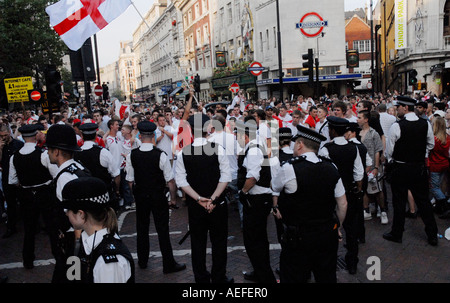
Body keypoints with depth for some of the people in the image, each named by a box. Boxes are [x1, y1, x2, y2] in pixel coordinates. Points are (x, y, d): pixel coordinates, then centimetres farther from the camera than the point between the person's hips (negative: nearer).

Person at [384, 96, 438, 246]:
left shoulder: (396, 126, -18)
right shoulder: (426, 124, -4)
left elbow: (389, 149, -9)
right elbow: (431, 144, 10)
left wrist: (390, 161, 9)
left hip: (400, 169, -4)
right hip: (420, 167, 4)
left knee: (399, 201, 8)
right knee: (423, 200, 14)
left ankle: (396, 234, 20)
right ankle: (432, 235, 23)